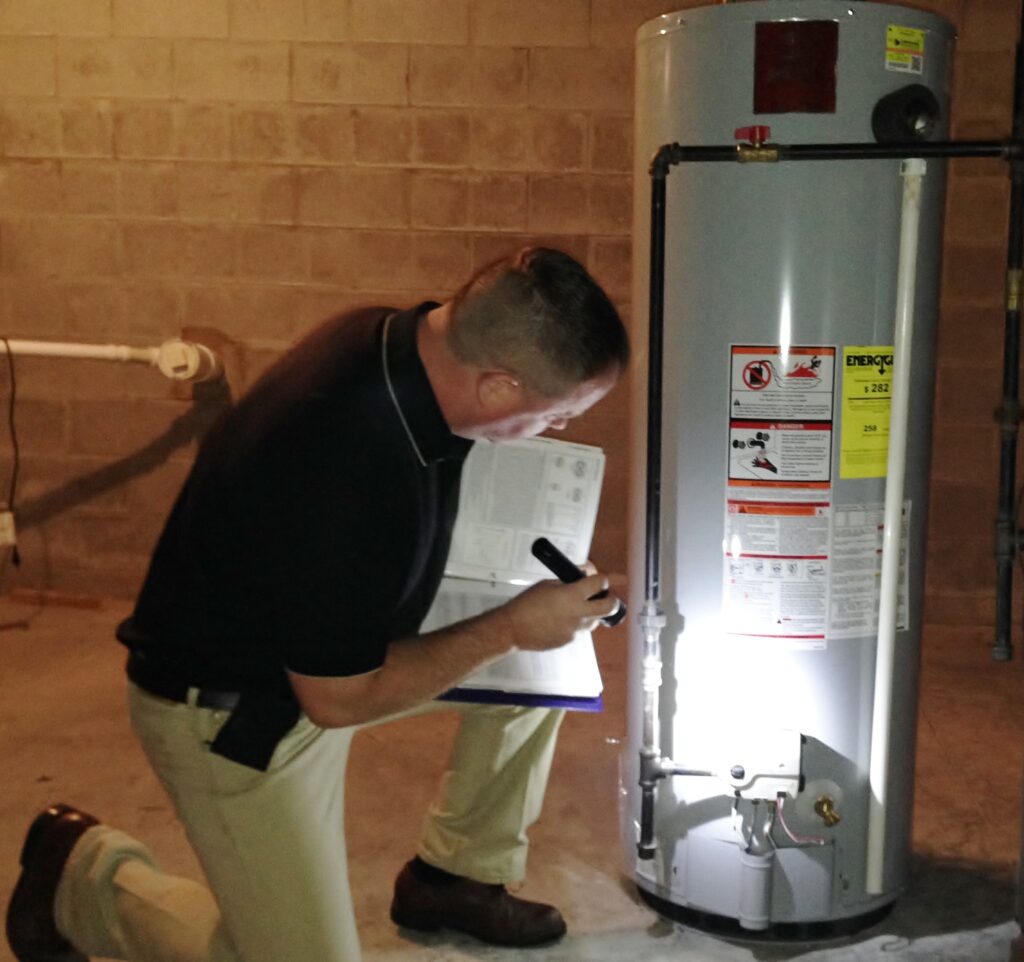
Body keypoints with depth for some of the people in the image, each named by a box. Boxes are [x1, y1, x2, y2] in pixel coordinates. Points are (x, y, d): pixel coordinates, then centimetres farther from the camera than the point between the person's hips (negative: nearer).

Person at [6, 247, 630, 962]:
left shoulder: (402, 339, -12)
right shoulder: (341, 472, -39)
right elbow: (340, 699, -26)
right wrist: (512, 628, -18)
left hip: (334, 636, 9)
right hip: (235, 717, -8)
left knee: (546, 652, 1)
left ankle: (458, 875, 19)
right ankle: (85, 871, 17)